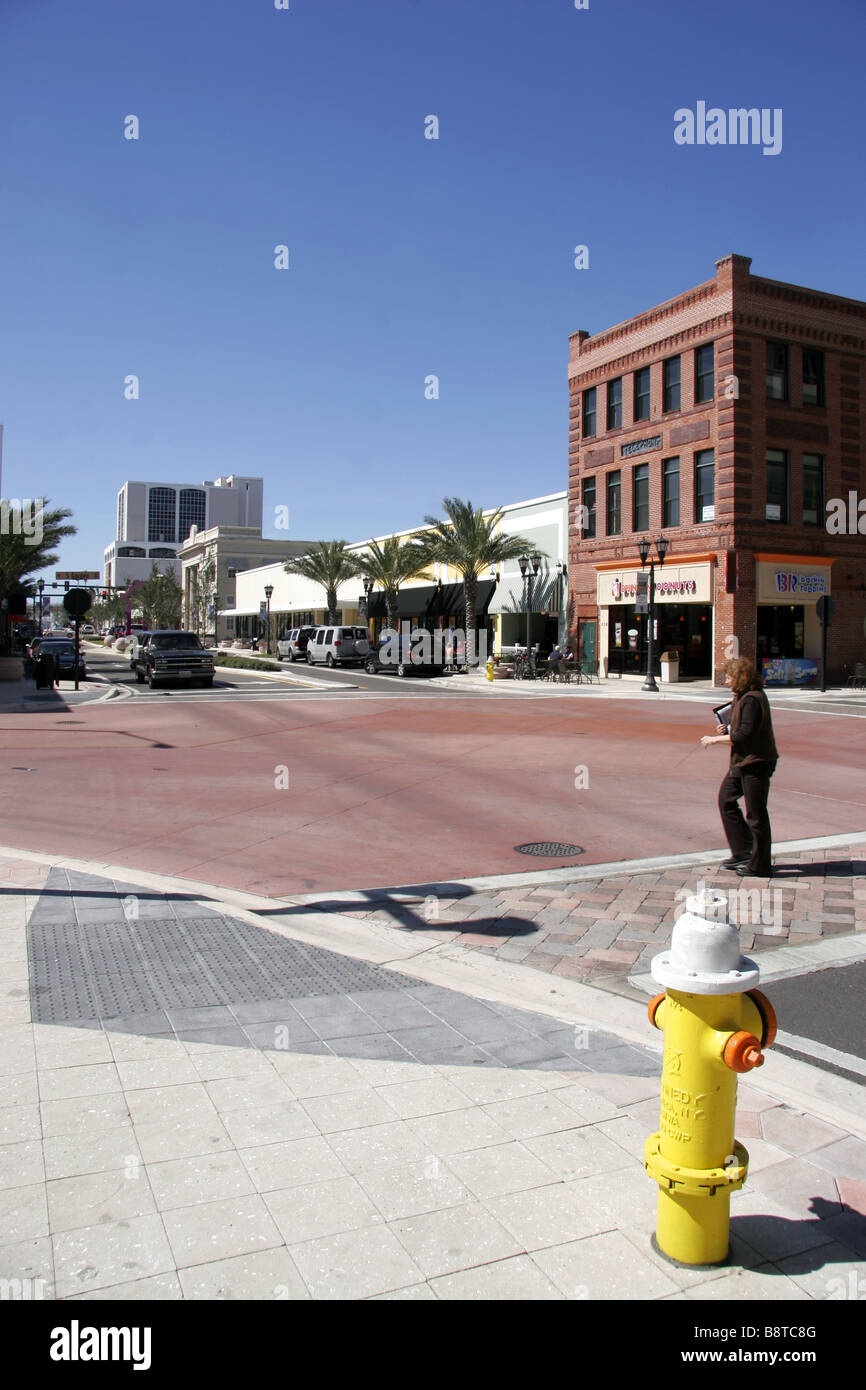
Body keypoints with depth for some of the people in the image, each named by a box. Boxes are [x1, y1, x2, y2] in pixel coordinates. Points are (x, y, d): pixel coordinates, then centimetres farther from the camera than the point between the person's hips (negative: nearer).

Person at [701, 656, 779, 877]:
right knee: (726, 799, 16)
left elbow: (745, 735, -24)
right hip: (742, 761, 11)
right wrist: (727, 730, 3)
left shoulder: (752, 699, -20)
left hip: (756, 762, -11)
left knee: (756, 814, -1)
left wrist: (716, 739, -14)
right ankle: (743, 852, 23)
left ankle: (759, 865, 10)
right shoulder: (742, 697, 11)